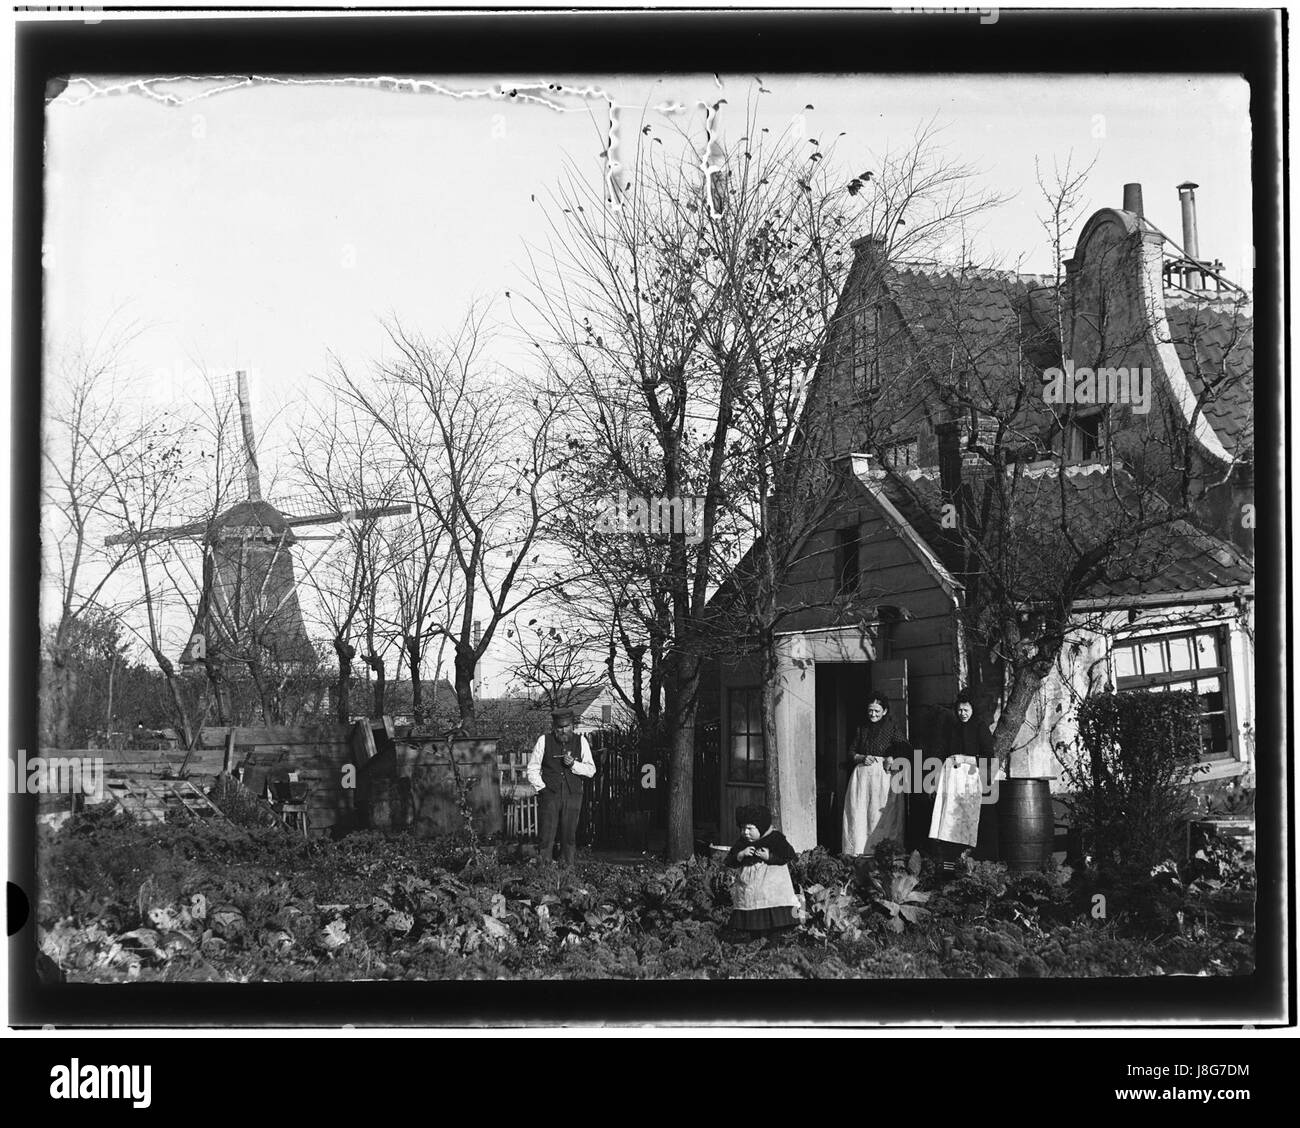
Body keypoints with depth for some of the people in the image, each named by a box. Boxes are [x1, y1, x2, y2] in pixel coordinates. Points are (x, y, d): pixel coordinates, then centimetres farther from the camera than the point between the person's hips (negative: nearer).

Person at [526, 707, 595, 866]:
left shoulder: (580, 741, 7)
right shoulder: (544, 741, 2)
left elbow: (591, 770, 7)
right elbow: (532, 769, 5)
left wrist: (573, 764, -10)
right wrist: (541, 789, -6)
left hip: (573, 795, 2)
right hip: (549, 795, -2)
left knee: (569, 838, 5)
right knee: (545, 838, -6)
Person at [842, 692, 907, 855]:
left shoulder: (891, 728, 4)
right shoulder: (862, 730, 16)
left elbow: (905, 750, -4)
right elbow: (851, 753, 14)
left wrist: (893, 759, -20)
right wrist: (862, 758, -5)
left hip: (884, 776, -4)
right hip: (862, 775, 4)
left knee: (880, 815, -7)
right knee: (858, 813, -3)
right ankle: (858, 852, -1)